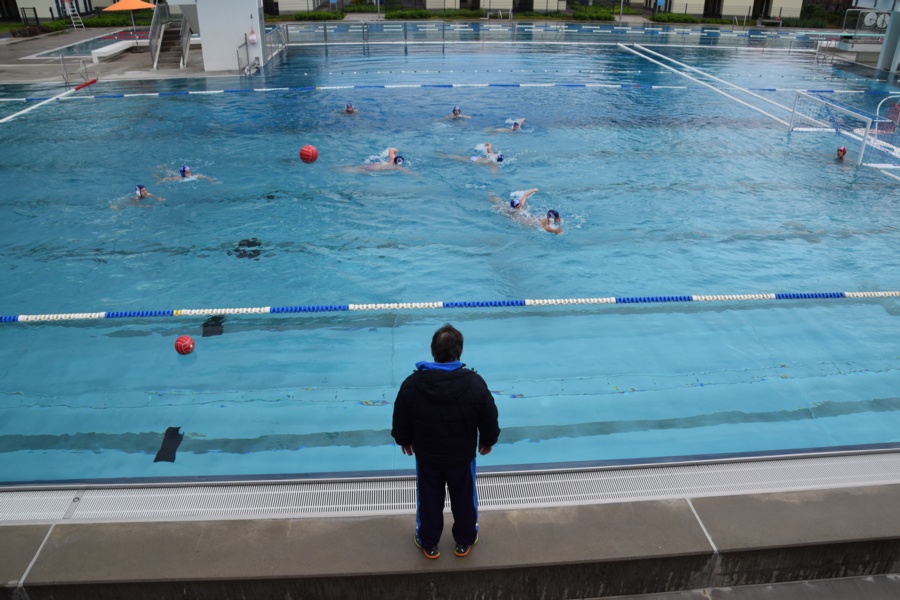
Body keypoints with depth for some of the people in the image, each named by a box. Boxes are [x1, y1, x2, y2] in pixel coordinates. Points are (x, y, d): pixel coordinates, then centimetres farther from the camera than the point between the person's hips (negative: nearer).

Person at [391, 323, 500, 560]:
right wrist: (488, 440, 10)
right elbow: (489, 420, -10)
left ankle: (428, 544, 41)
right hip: (462, 456, 0)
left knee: (429, 501, 22)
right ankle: (464, 542, 42)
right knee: (464, 499, 22)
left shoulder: (412, 383, -21)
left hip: (426, 456, 1)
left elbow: (400, 421, -7)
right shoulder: (475, 383, -24)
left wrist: (404, 441, 14)